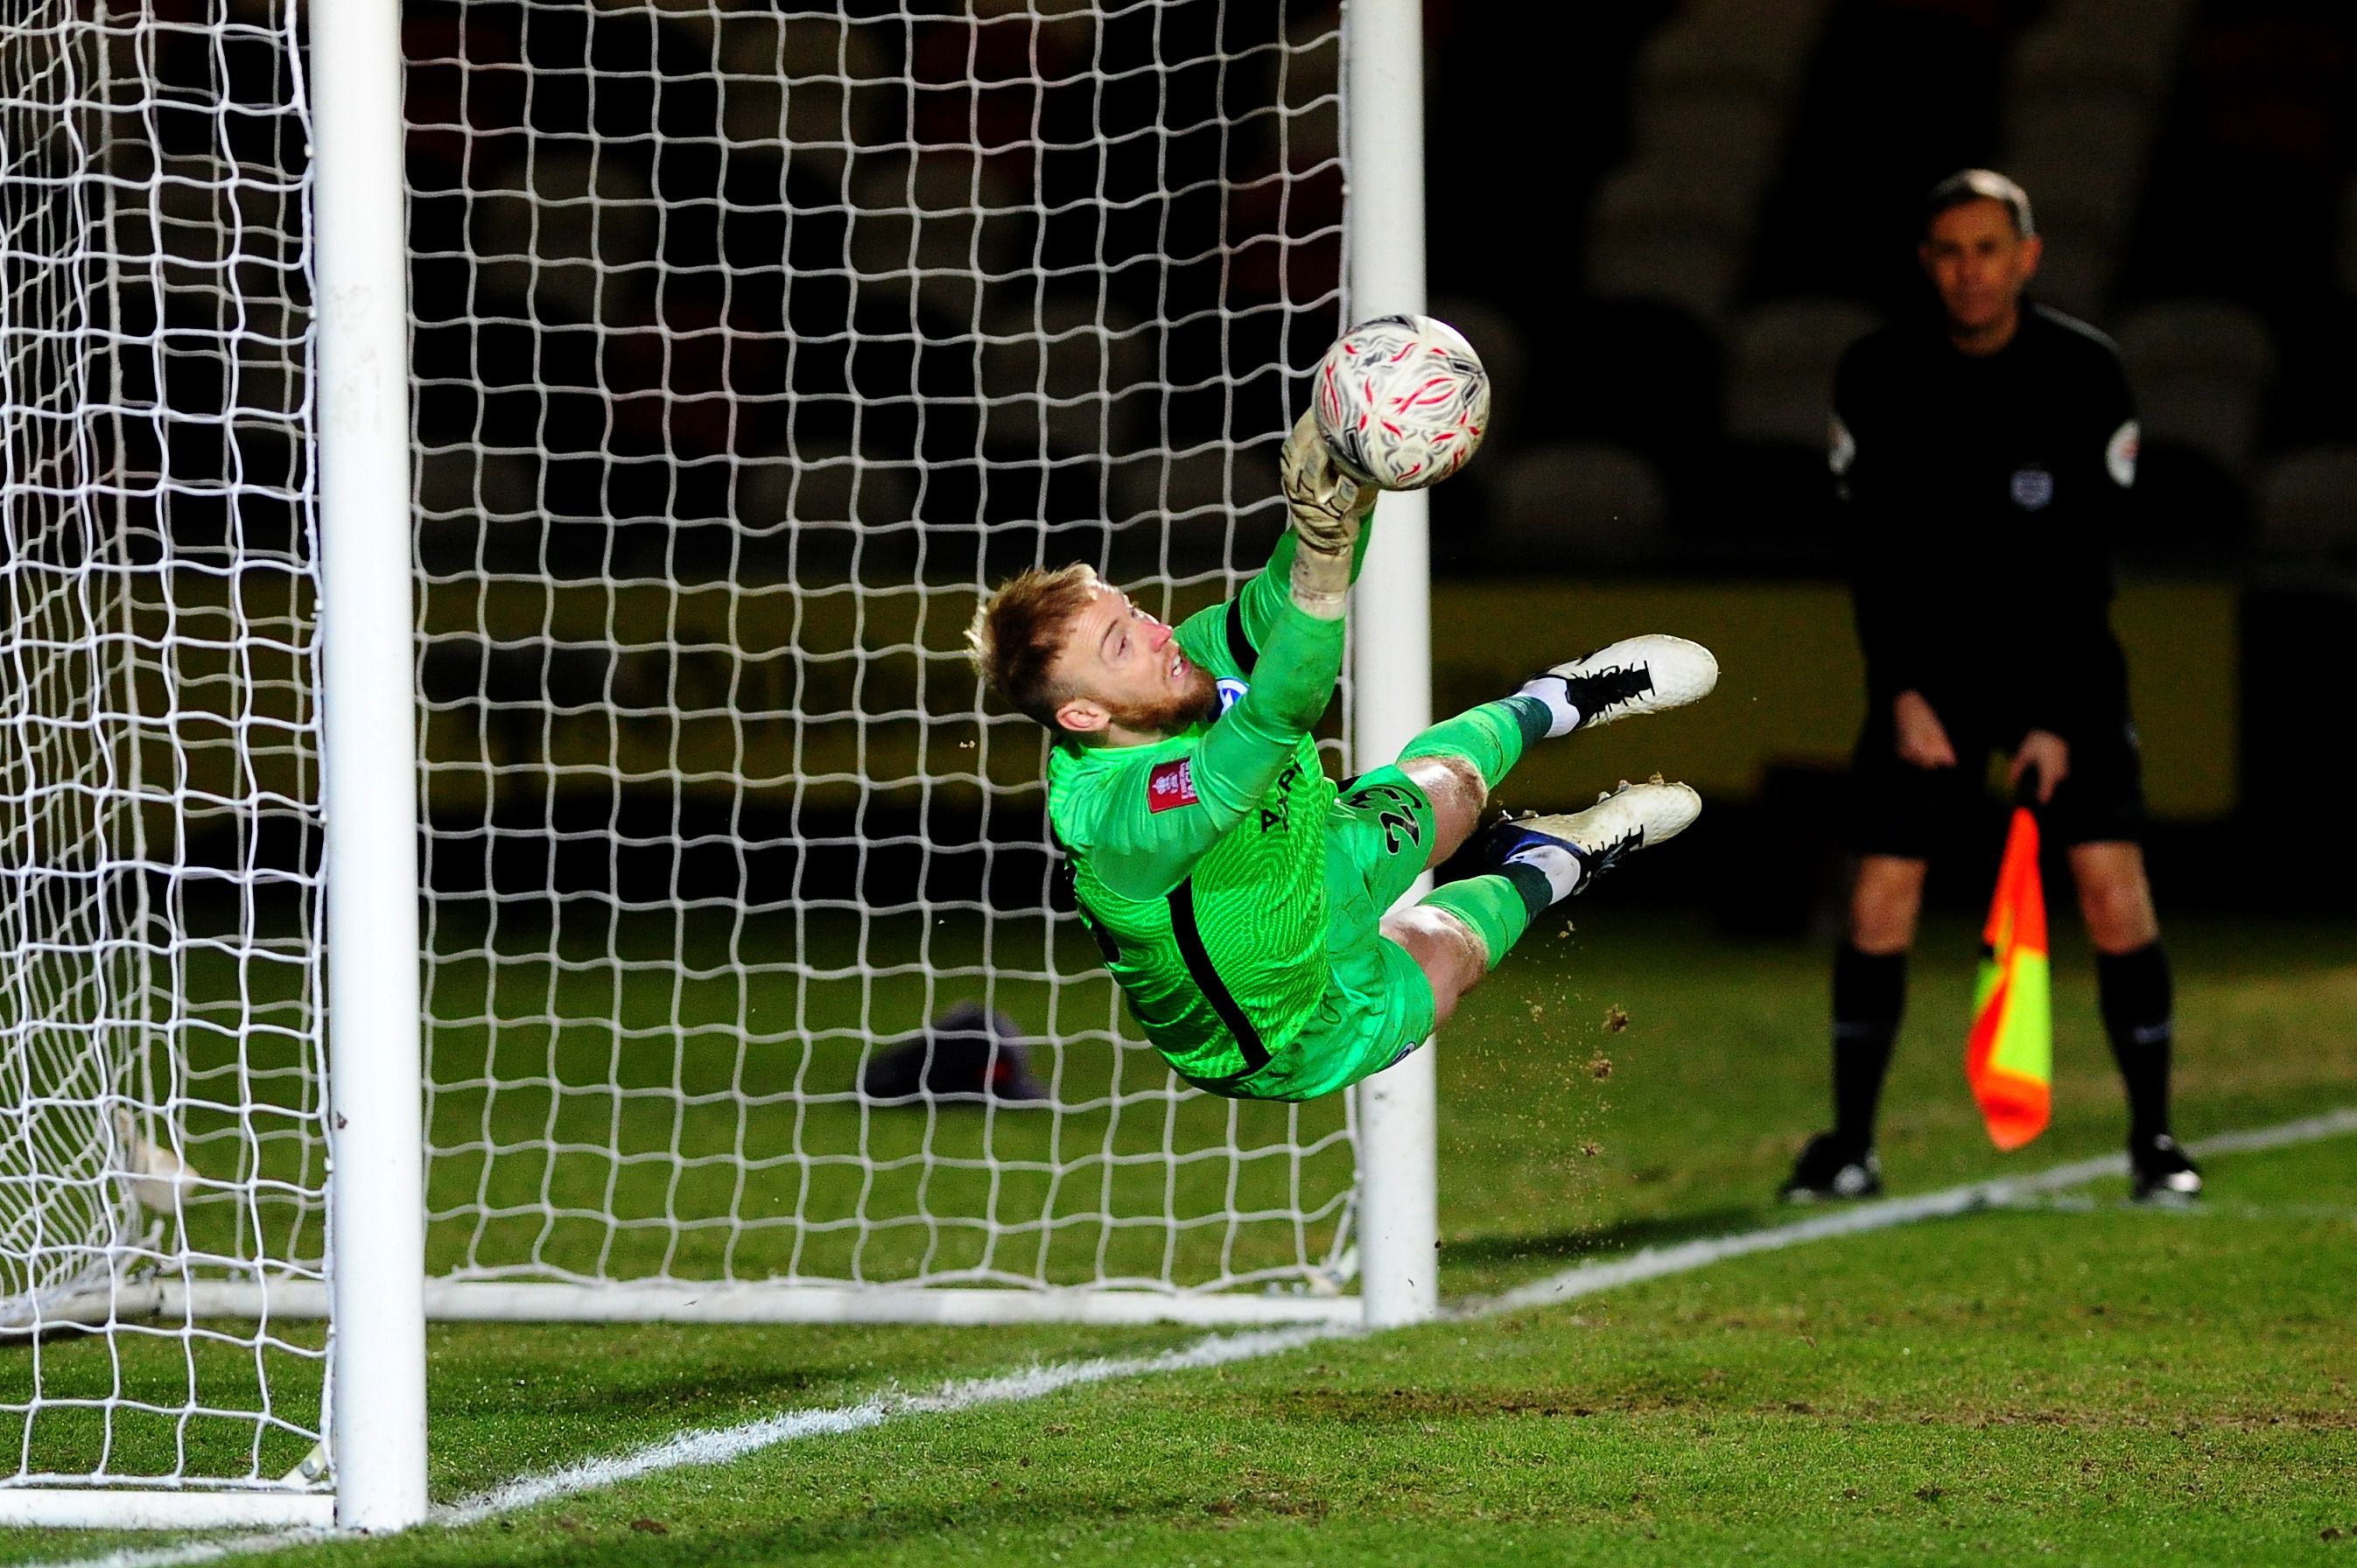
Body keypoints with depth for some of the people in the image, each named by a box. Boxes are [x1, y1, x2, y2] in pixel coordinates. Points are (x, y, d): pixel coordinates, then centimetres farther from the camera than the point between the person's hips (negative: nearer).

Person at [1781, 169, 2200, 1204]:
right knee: (1879, 897, -7)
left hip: (2061, 661, -1)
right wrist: (1901, 692, -12)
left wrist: (2055, 721, -15)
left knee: (2113, 883, -13)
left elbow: (2083, 563, -10)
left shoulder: (2086, 373, -10)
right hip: (1927, 664, 1)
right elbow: (1874, 550, -2)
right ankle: (1850, 1146, 4)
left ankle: (2153, 1139, -2)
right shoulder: (1877, 377, -6)